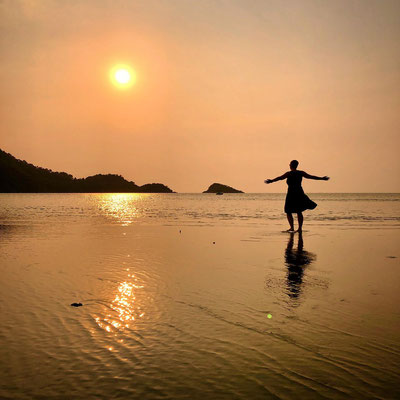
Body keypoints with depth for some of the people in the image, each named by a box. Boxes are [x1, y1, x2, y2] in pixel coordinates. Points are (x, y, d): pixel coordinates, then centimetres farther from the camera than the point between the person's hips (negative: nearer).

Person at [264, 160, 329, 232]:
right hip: (300, 194, 5)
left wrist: (271, 181, -30)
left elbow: (280, 178, -23)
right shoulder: (301, 173, 4)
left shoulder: (289, 173, -10)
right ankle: (300, 228, 10)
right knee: (299, 212, 13)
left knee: (288, 212, 4)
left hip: (291, 194, -5)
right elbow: (311, 177, 11)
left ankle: (292, 227, -4)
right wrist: (322, 178, 22)